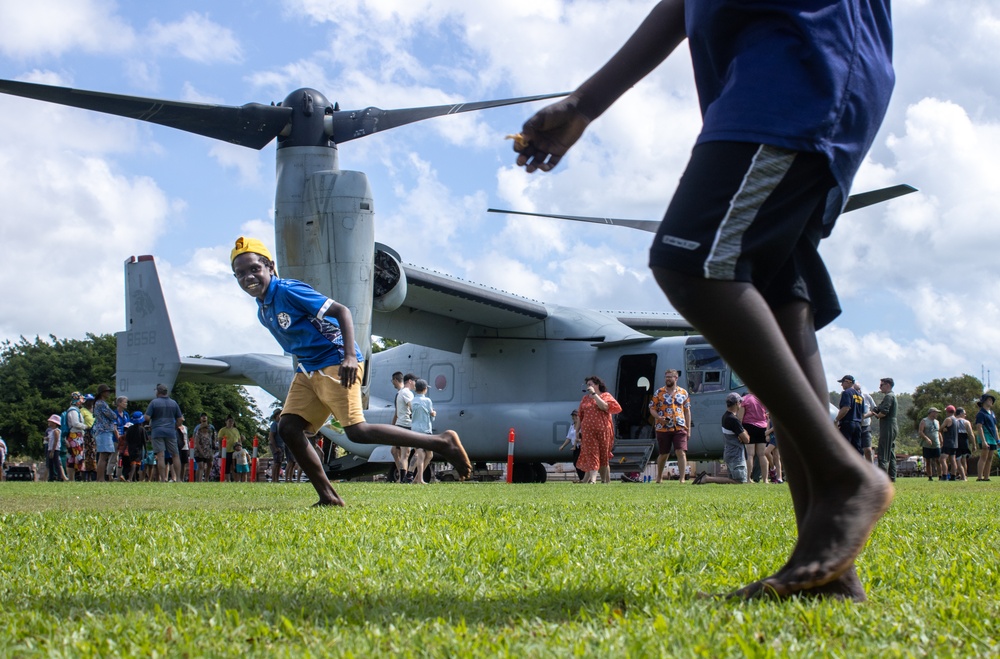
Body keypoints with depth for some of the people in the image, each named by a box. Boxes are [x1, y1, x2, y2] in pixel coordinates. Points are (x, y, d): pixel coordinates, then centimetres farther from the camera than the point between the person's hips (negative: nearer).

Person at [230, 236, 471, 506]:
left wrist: (350, 356, -27)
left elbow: (341, 311, -17)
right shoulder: (263, 313, 14)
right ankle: (328, 497, -1)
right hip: (308, 370, 9)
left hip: (335, 362, -9)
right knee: (287, 426, -3)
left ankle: (442, 443, -16)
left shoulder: (288, 291, -12)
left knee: (357, 431, -19)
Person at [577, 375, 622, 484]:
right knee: (591, 455, -11)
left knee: (603, 457, 4)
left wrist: (594, 394, -15)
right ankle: (592, 479, -21)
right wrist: (577, 431, 11)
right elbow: (580, 416, 16)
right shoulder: (585, 398, 16)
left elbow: (605, 407, -17)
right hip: (588, 431, 2)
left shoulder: (606, 396, 4)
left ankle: (606, 480, 12)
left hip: (603, 430, -2)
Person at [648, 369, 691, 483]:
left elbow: (687, 411, 13)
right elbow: (652, 408, 3)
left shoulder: (683, 392, 9)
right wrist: (659, 417, -17)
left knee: (681, 453, -12)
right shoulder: (659, 392, 3)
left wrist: (688, 428, 9)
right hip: (663, 429, 0)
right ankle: (659, 477, 30)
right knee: (664, 454, 10)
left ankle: (682, 479, -13)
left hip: (680, 428, 0)